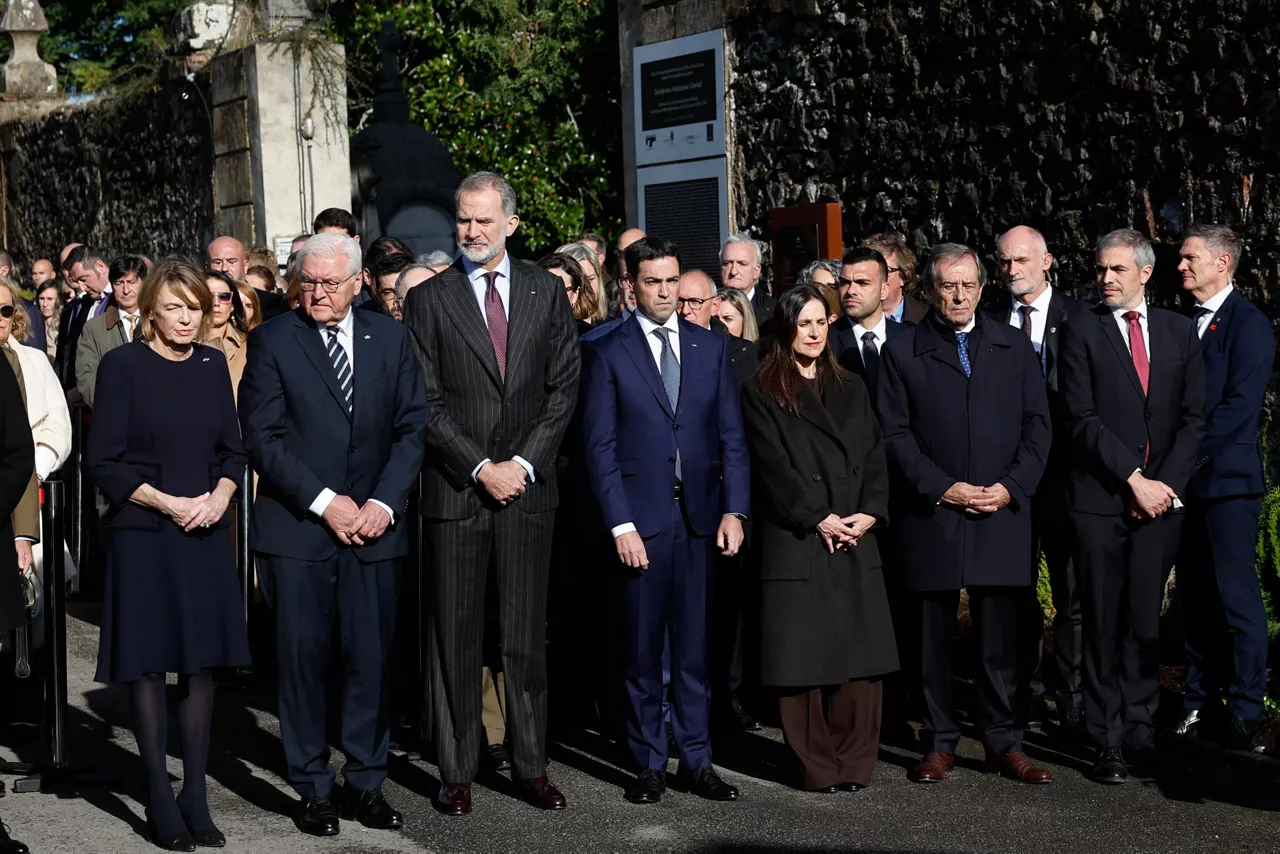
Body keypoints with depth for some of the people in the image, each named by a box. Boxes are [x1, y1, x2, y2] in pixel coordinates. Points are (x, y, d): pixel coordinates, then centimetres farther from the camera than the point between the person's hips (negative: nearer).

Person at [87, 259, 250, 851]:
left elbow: (233, 449, 14)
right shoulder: (122, 365, -4)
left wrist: (219, 496, -5)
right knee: (148, 664, 1)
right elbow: (104, 463, -7)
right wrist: (170, 503, -14)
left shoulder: (212, 365, 10)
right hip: (144, 534, -4)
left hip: (206, 534, 4)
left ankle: (195, 796, 13)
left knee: (201, 662, 5)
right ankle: (160, 799, 9)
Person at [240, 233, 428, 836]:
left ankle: (365, 783, 14)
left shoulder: (391, 339, 9)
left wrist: (383, 502, -7)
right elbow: (262, 437, -5)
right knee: (303, 660, 3)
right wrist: (324, 502, -11)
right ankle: (314, 789, 13)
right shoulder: (271, 341, 1)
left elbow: (412, 428, 6)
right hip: (296, 527, -2)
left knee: (371, 660, 3)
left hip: (374, 525, 2)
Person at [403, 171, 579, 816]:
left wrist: (524, 463, -6)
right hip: (455, 491, -1)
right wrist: (481, 467, -10)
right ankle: (457, 771, 11)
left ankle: (530, 766, 15)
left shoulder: (546, 291, 8)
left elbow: (564, 387, 4)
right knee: (456, 637, 3)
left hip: (528, 486, 2)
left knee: (526, 636, 7)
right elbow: (426, 403, -3)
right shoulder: (428, 300, 2)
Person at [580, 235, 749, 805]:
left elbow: (731, 436, 8)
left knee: (694, 646, 6)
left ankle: (696, 760, 14)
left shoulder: (711, 347, 11)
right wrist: (620, 524, -10)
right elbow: (599, 445, -3)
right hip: (641, 517, -2)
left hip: (700, 517, 2)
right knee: (642, 649, 4)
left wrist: (733, 510, -2)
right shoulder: (606, 352, 2)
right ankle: (649, 763, 13)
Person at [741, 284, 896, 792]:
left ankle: (854, 763, 7)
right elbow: (773, 465, -5)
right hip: (794, 540, -4)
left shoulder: (851, 390, 19)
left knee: (859, 655, 0)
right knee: (801, 657, -4)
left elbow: (874, 458, 11)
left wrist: (869, 513, -5)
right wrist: (819, 519, -12)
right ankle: (817, 766, 4)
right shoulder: (761, 393, 4)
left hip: (855, 540, 4)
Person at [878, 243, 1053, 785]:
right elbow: (895, 435, 0)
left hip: (1002, 515, 1)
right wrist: (941, 488, -10)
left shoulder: (1015, 348, 12)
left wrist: (1012, 486, -6)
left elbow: (1037, 425, 8)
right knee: (933, 636, 4)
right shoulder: (902, 353, 5)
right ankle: (939, 742, 13)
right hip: (930, 517, -1)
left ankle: (1004, 742, 11)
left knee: (999, 635, 3)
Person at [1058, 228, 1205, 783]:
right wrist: (1133, 479, -11)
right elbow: (1082, 419, -6)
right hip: (1099, 500, -2)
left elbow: (1193, 417, 8)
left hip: (1160, 497, 2)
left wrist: (1167, 482, -4)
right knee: (1103, 623, 1)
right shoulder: (1082, 331, 1)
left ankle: (1139, 728, 12)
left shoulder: (1180, 332, 11)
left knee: (1145, 620, 4)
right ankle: (1107, 739, 6)